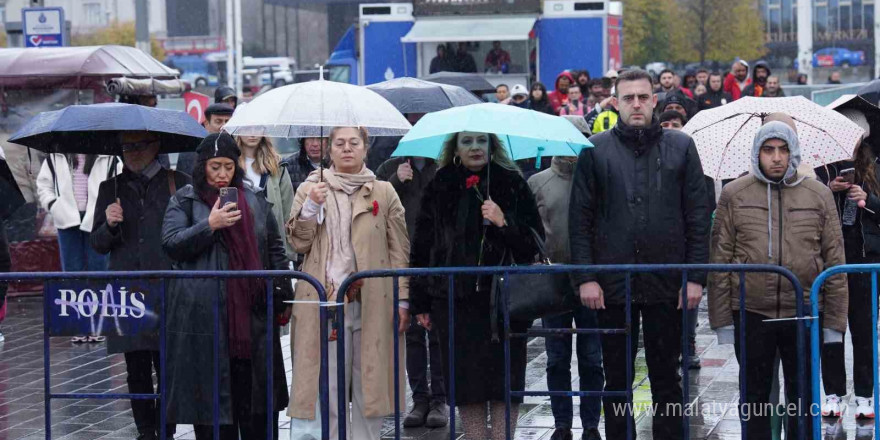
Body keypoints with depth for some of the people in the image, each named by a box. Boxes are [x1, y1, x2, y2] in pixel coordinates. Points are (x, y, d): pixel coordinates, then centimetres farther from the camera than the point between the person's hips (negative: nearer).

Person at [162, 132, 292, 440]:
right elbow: (171, 243, -5)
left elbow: (275, 249, 18)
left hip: (251, 313, 3)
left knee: (256, 399, 4)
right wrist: (209, 225, -16)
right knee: (211, 390, -2)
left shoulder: (254, 201, 14)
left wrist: (282, 296, 10)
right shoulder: (185, 200, 6)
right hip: (204, 314, -3)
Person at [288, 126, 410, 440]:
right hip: (325, 300, 0)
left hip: (373, 303, 0)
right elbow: (298, 242, 5)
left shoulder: (384, 192, 9)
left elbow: (400, 249, 6)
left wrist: (403, 300, -1)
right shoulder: (310, 189, 11)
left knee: (369, 381, 1)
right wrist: (311, 207, -10)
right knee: (326, 384, -3)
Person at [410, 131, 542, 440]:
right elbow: (422, 249, 11)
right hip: (454, 300, 1)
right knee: (466, 381, 1)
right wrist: (421, 303, 8)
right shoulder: (440, 188, 9)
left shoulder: (511, 184, 5)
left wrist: (504, 223, -14)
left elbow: (535, 240, 4)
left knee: (505, 380, -4)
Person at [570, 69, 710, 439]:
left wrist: (696, 277, -4)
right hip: (611, 284, 0)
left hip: (667, 284, 0)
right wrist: (585, 278, -6)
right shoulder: (596, 150, 5)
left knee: (666, 377, 7)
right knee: (616, 378, 8)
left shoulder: (680, 147, 6)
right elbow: (580, 219, 2)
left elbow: (698, 216, 4)